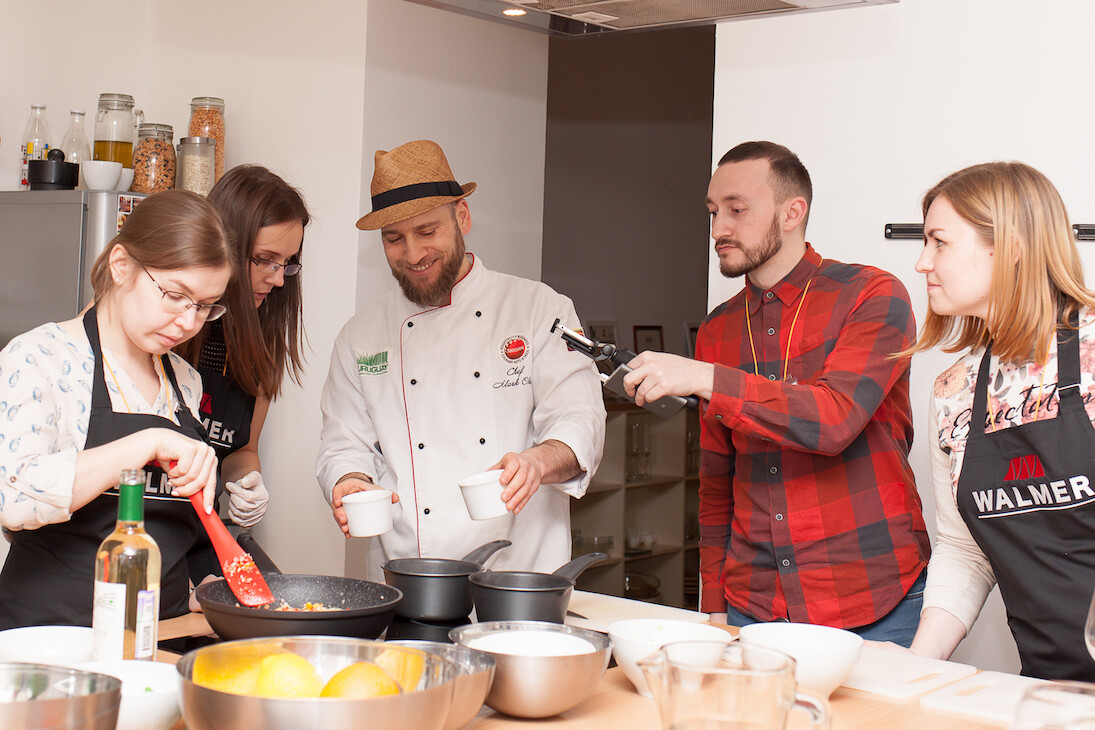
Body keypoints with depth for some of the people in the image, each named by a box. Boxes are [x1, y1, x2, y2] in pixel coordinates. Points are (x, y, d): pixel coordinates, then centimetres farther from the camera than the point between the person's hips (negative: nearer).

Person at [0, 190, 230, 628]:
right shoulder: (40, 358, -6)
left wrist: (196, 588, 10)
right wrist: (149, 443, -24)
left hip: (162, 633, 5)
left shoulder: (185, 381, 14)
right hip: (52, 631, -5)